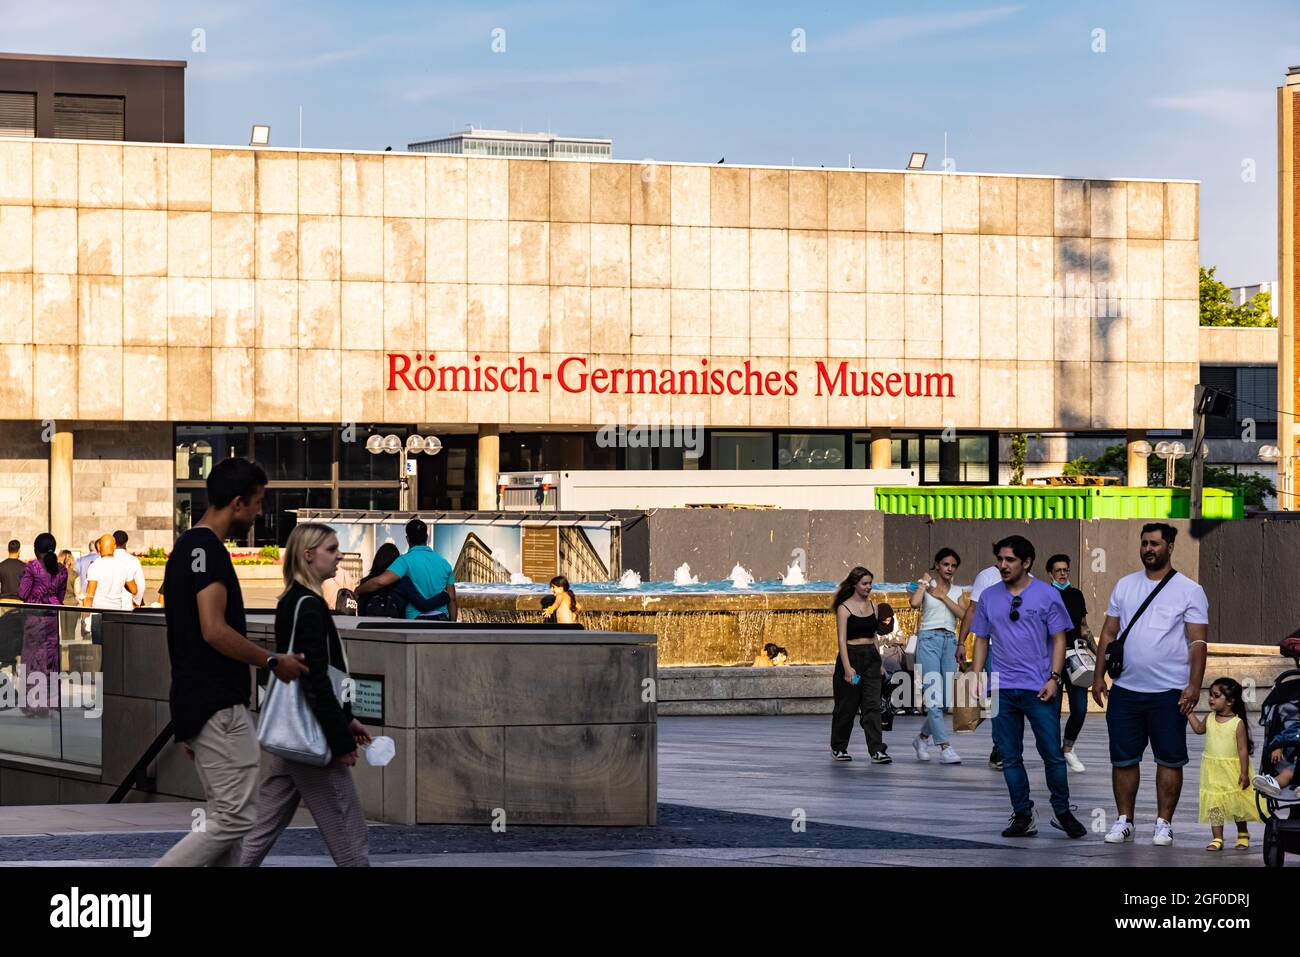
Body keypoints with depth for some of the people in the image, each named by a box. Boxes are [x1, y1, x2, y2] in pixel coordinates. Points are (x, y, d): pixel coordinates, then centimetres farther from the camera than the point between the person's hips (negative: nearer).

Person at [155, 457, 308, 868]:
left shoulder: (188, 547, 17)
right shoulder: (208, 549, -15)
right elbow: (214, 631, -24)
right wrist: (274, 662, -11)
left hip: (196, 705, 10)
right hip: (217, 707, -10)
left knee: (227, 818, 11)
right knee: (236, 817, -9)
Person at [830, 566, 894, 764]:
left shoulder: (872, 605, 9)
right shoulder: (844, 608, -8)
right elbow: (842, 639, -13)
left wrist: (880, 663, 15)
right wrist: (847, 668, -21)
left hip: (871, 658, 4)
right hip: (851, 656, -4)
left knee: (872, 706, -5)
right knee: (847, 707, 5)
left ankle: (877, 751, -11)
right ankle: (838, 748, 21)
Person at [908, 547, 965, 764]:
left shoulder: (956, 591, 16)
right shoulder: (927, 585, 4)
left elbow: (963, 615, -2)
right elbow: (914, 602, -18)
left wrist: (942, 597, -5)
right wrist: (924, 582, -6)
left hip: (950, 641, 5)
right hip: (929, 639, -5)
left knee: (946, 698, 2)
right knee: (934, 695, -13)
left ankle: (923, 737, 25)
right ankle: (945, 748, -18)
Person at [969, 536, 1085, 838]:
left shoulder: (1047, 595, -1)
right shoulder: (989, 597, 9)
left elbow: (1059, 639, -1)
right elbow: (982, 640, 15)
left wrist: (1054, 678, -10)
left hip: (1039, 689, -3)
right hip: (1002, 689, 3)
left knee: (1052, 754, -3)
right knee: (1010, 757, 5)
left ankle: (1063, 812, 11)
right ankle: (1022, 816, 13)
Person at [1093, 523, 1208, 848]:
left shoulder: (1189, 590, -2)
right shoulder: (1125, 586, 10)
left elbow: (1198, 641, -6)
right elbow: (1109, 634, 14)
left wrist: (1194, 685, -15)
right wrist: (1098, 676, 8)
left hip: (1169, 692, -3)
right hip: (1125, 689, 4)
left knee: (1170, 760, 2)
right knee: (1123, 759, 6)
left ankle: (1164, 823, 10)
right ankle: (1124, 821, 15)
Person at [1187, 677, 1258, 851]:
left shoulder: (1237, 723, -14)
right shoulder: (1210, 719, 1)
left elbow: (1243, 749, -14)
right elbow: (1199, 728, 23)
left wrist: (1244, 773, -16)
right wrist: (1189, 711, 13)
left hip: (1233, 772, -4)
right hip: (1213, 772, 4)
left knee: (1237, 804, 8)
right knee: (1214, 804, 2)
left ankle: (1243, 836, 25)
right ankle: (1217, 839, 8)